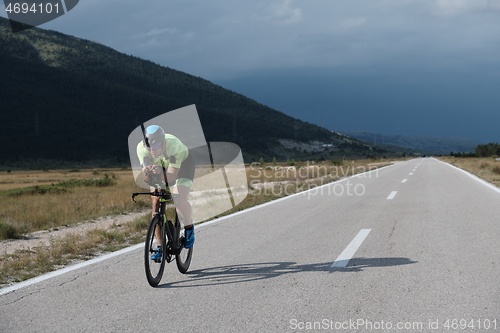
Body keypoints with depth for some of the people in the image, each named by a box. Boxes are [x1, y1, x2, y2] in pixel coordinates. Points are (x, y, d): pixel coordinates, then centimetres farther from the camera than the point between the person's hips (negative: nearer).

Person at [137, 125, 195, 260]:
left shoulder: (174, 145, -40)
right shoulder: (141, 148, -31)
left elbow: (171, 176, -41)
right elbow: (147, 176, -33)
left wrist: (160, 172, -61)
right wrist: (146, 172, -57)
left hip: (182, 165, -3)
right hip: (160, 167, 4)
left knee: (179, 200, -26)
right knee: (156, 204, -9)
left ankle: (189, 227, 3)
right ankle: (160, 246, 1)